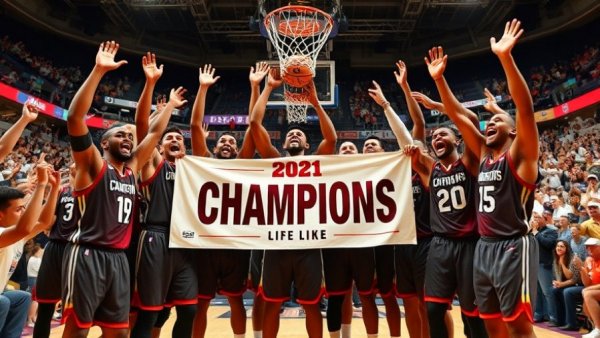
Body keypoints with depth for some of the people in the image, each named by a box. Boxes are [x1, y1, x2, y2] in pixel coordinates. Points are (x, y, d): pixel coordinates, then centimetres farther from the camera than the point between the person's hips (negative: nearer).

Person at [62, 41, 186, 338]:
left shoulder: (132, 169, 13)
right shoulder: (93, 165, -2)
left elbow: (154, 132, 20)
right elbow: (75, 118, -15)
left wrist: (170, 105, 26)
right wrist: (98, 71, -19)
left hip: (117, 256, 6)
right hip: (87, 254, -6)